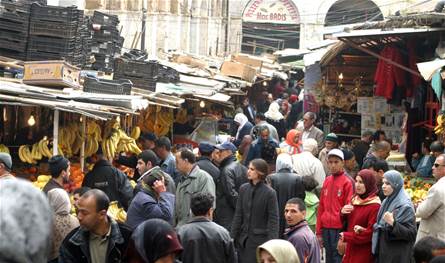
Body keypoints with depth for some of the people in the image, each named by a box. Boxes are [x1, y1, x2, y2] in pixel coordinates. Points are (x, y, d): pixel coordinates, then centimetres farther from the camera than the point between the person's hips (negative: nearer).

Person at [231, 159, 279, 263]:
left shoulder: (269, 193, -8)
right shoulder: (243, 189, 6)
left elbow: (273, 220, -8)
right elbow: (238, 215, 10)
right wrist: (232, 237, 7)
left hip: (260, 239, -5)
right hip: (243, 238, 5)